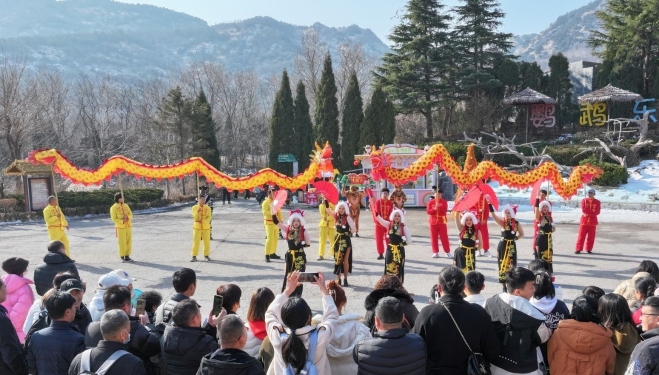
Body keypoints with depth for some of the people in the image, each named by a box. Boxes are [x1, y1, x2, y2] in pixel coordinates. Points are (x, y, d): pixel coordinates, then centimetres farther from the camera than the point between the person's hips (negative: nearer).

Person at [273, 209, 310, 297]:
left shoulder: (304, 231, -8)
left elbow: (308, 244, -3)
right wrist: (273, 212, -19)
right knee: (287, 276, 8)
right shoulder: (288, 229, -1)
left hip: (300, 256, -3)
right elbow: (276, 222, -7)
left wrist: (299, 246, -9)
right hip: (290, 256, 3)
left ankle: (297, 296, 17)